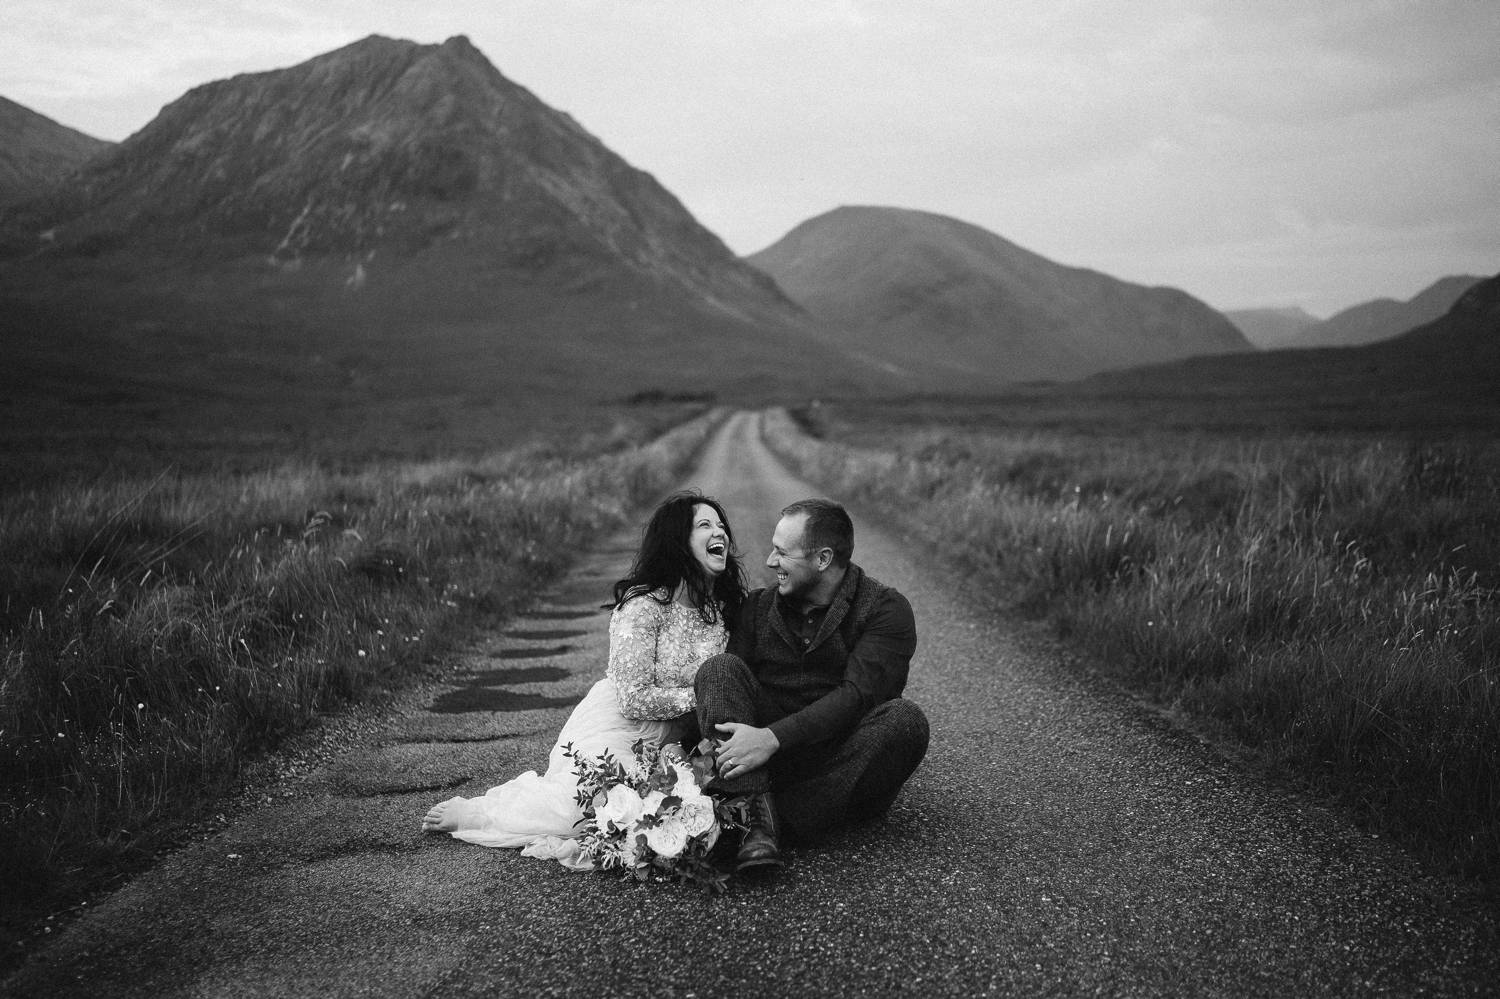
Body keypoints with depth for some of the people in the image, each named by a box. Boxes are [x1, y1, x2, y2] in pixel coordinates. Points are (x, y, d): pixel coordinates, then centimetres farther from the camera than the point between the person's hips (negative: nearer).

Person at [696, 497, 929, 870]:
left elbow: (857, 696, -19)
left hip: (841, 762, -3)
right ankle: (757, 809, -35)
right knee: (719, 668, -16)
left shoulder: (885, 609, -6)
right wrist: (713, 741, -20)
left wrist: (772, 738, -30)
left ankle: (773, 815, -30)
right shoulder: (758, 606, 10)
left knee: (904, 718, -30)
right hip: (763, 757, 3)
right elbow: (724, 683, 2)